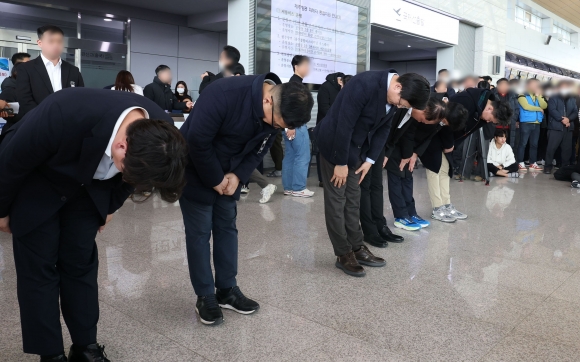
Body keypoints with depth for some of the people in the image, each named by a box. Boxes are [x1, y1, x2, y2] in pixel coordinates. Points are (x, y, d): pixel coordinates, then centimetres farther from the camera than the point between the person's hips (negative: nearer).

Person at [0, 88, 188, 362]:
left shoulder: (157, 133, -27)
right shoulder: (64, 115, -42)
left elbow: (127, 175, -1)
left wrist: (110, 207, 11)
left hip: (88, 186, 3)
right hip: (34, 185, -3)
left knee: (81, 265, 5)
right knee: (39, 268, -1)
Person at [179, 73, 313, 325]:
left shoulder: (276, 112, -13)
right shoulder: (224, 95, -34)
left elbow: (259, 149, -1)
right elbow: (197, 141, -28)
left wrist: (237, 176, -15)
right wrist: (215, 180, -19)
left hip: (229, 174, 6)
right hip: (196, 171, -6)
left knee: (227, 228, 10)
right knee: (200, 233, 0)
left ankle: (227, 290, 23)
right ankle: (205, 297, 12)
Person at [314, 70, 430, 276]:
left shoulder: (394, 95, -4)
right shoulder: (365, 85, -29)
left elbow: (383, 128, 5)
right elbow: (344, 125, -27)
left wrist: (370, 159, -1)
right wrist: (341, 163, -20)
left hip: (355, 148, 8)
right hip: (334, 144, -7)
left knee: (353, 200, 12)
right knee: (336, 200, -1)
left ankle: (356, 248, 21)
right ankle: (343, 254, 8)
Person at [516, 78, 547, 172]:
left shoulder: (539, 96, 18)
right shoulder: (522, 95, -1)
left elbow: (544, 106, 4)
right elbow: (526, 106, -14)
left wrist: (538, 95, -1)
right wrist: (539, 109, -1)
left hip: (536, 124, 6)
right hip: (525, 123, -6)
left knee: (534, 144, 8)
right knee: (523, 143, -6)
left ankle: (533, 163, 13)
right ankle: (521, 163, -2)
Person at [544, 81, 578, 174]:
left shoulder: (572, 100, 18)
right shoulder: (553, 98, 4)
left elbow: (575, 112, 10)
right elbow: (552, 110, -9)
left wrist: (568, 119, -10)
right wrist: (562, 119, -17)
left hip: (568, 128, 5)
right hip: (555, 127, -5)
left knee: (567, 148, 6)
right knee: (551, 147, -8)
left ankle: (565, 166, 14)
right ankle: (548, 166, -3)